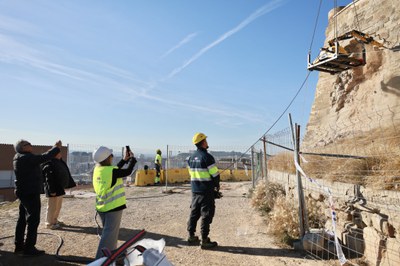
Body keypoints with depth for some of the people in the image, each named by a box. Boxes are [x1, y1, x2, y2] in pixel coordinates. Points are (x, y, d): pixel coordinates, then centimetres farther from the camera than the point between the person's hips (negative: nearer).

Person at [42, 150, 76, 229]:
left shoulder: (59, 161, 11)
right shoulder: (49, 164, -19)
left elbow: (66, 174, 19)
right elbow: (49, 179, -23)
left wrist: (71, 183, 20)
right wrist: (52, 190, -24)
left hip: (60, 188, 10)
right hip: (54, 190, -10)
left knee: (58, 206, 19)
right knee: (52, 207, 2)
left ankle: (55, 220, 32)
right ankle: (49, 223, 15)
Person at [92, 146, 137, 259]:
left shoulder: (97, 170, 2)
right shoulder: (111, 171, -20)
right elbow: (128, 172, -8)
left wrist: (125, 159, 17)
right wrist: (133, 159, 6)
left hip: (101, 207, 8)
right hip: (113, 207, -8)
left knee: (108, 231, 22)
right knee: (109, 234, 1)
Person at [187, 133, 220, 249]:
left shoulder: (191, 157, 7)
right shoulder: (207, 157, -16)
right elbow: (215, 174, -16)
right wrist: (217, 186, 1)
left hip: (194, 190, 7)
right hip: (206, 191, -7)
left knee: (194, 213, 16)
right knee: (206, 215, 2)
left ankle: (191, 236, 27)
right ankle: (204, 240, 9)